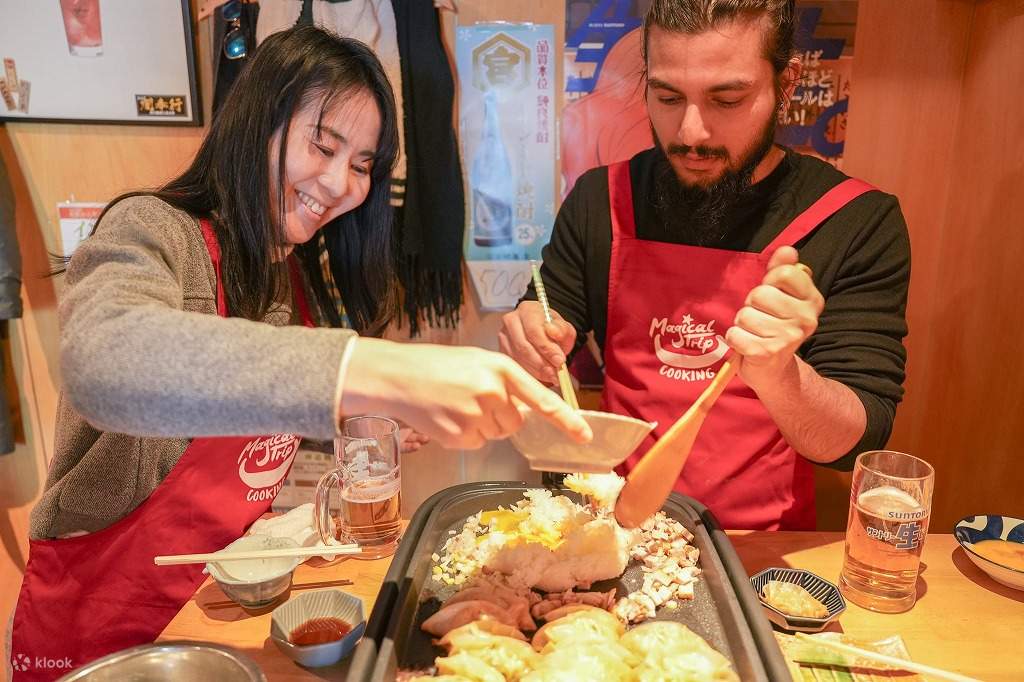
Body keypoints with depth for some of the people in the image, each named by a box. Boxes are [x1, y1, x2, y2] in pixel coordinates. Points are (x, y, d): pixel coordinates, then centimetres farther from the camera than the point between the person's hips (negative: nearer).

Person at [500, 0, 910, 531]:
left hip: (765, 549, 1)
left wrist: (776, 375, -30)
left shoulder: (860, 222, -8)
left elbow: (857, 441, -10)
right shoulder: (601, 200, -1)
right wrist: (532, 347, -16)